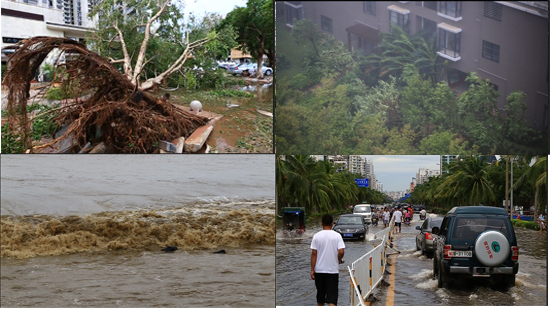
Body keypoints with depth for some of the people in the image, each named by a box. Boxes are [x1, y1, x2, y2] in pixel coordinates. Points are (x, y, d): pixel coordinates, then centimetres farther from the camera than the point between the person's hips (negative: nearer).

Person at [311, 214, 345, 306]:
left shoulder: (316, 236, -2)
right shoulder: (337, 236, -5)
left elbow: (314, 254, -4)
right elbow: (341, 252, -13)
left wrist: (312, 270, 0)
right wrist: (339, 260, 9)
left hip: (319, 270, 2)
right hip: (333, 270, -2)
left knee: (320, 295, 16)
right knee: (332, 296, -2)